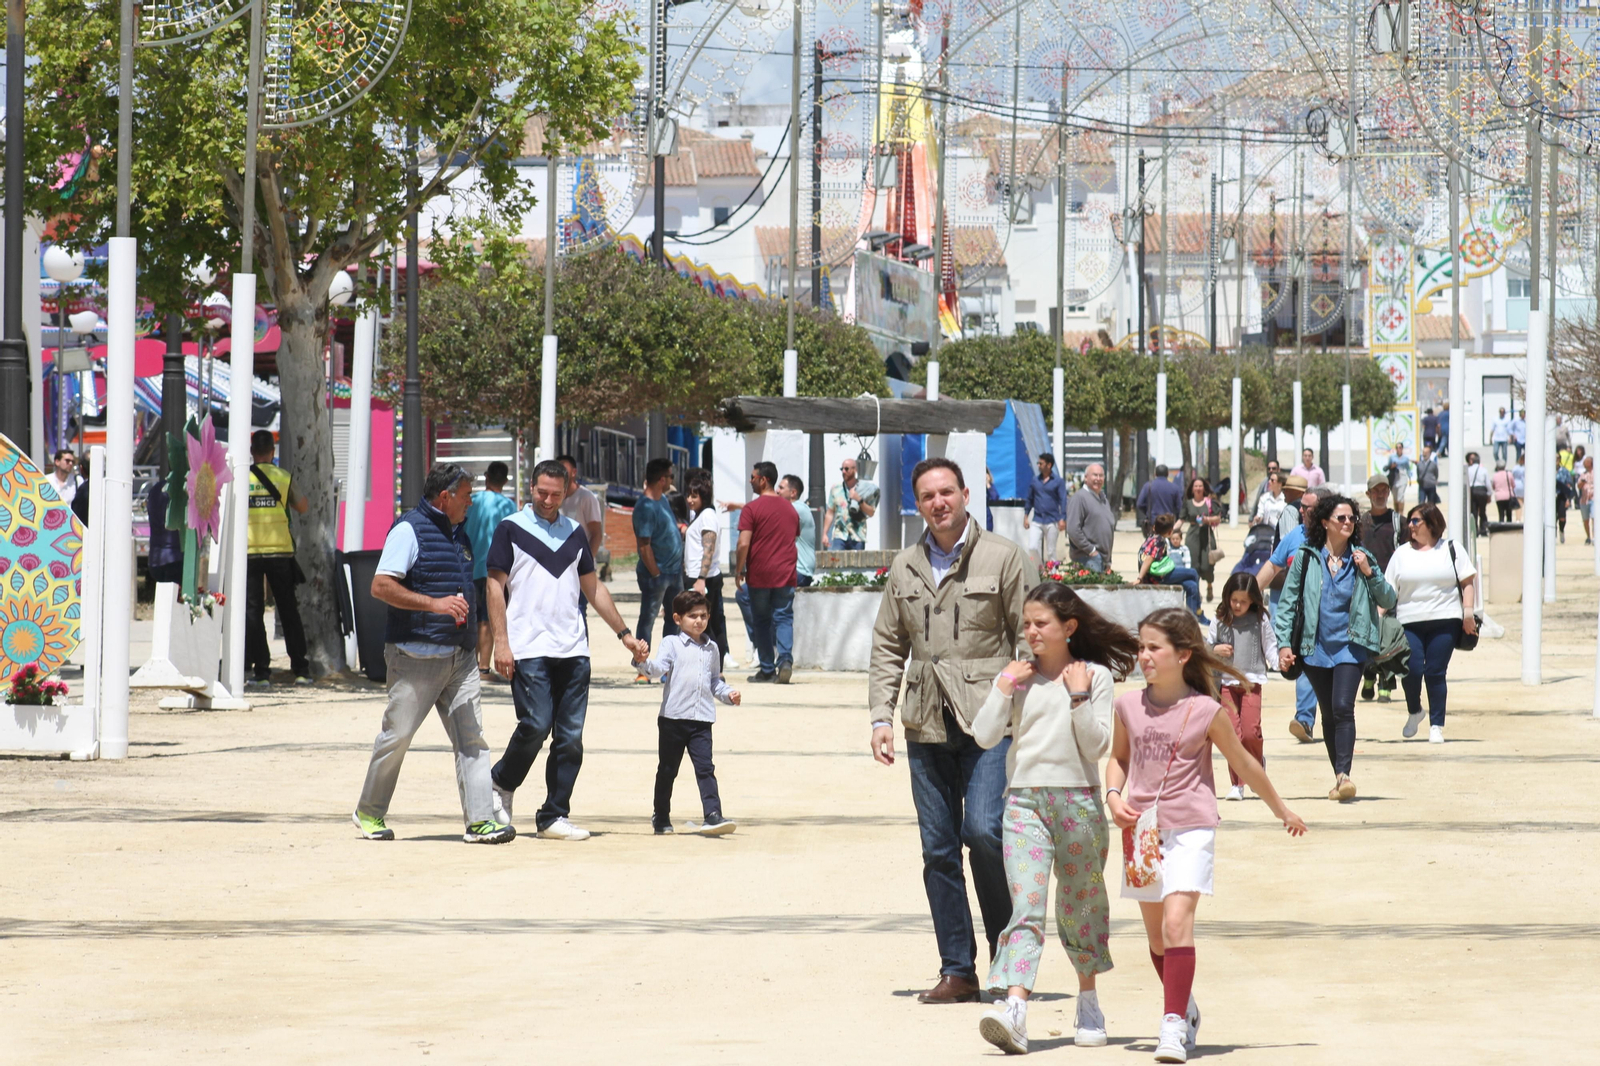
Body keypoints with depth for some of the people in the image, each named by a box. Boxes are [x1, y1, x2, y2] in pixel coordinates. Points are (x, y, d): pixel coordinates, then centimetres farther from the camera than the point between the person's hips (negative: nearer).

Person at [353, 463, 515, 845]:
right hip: (417, 654, -7)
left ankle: (479, 820, -7)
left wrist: (473, 628, 23)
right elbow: (381, 586, -17)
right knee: (397, 734, 0)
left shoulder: (460, 533, 18)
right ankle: (369, 812, 16)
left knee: (471, 736, -3)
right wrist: (435, 604, -24)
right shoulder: (410, 530, -8)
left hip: (460, 655, 7)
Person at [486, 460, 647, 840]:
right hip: (528, 649, -5)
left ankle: (554, 816, 5)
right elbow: (496, 585, -1)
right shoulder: (511, 529, 2)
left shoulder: (575, 533, 16)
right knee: (536, 724, -13)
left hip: (572, 650, 5)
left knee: (570, 736, 0)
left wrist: (625, 634, 20)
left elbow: (593, 588, 23)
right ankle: (501, 784, 13)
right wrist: (501, 643, -9)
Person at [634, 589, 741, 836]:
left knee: (705, 768, -8)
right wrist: (642, 662, -35)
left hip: (702, 720, 3)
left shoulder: (711, 649, 16)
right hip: (673, 717, -3)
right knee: (667, 769, 7)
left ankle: (712, 815, -14)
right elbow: (659, 668, -15)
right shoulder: (671, 644, 1)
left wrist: (728, 693, 7)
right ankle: (661, 817, 19)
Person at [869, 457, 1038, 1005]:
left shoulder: (1003, 558, 1)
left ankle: (1006, 944, 2)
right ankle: (957, 970, 9)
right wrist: (881, 716, 7)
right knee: (938, 848, 3)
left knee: (982, 830, -18)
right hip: (927, 725, 4)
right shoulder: (905, 566, 13)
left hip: (988, 718, -4)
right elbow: (887, 647, 17)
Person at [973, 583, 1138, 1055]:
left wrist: (1079, 696, -12)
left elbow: (1097, 746, -5)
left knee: (1080, 906, 11)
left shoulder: (1095, 676, 2)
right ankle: (1013, 1009, -27)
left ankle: (1088, 999, 31)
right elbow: (984, 736, 0)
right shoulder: (1016, 677, 9)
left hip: (1078, 799, -1)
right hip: (1024, 800, 1)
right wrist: (1003, 689, -7)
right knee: (1026, 909, -13)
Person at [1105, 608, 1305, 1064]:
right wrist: (1113, 796, -1)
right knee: (1156, 934, 12)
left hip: (1191, 829, -4)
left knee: (1177, 922, -19)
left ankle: (1174, 1027, -20)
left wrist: (1281, 809, 17)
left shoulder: (1206, 711, -7)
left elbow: (1242, 762, 7)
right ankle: (1186, 1009, 34)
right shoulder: (1128, 706, 2)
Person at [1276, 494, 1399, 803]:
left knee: (1343, 707, -17)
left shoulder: (1361, 558, 4)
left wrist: (1369, 572, -9)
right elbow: (1289, 602, 5)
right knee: (1329, 714, 9)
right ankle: (1338, 777, 19)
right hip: (1315, 647, 2)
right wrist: (1284, 643, -3)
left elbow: (1388, 601, 5)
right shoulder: (1306, 558, 3)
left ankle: (1344, 776, -23)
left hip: (1349, 645, -2)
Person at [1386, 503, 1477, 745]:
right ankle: (1414, 712, 16)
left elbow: (1467, 582, 8)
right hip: (1410, 622, 1)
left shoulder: (1451, 550, 10)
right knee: (1412, 669, -12)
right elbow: (1389, 590, 11)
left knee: (1435, 672, -4)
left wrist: (1468, 612, -4)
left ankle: (1436, 726, 6)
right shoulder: (1402, 553, 14)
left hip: (1444, 621, -1)